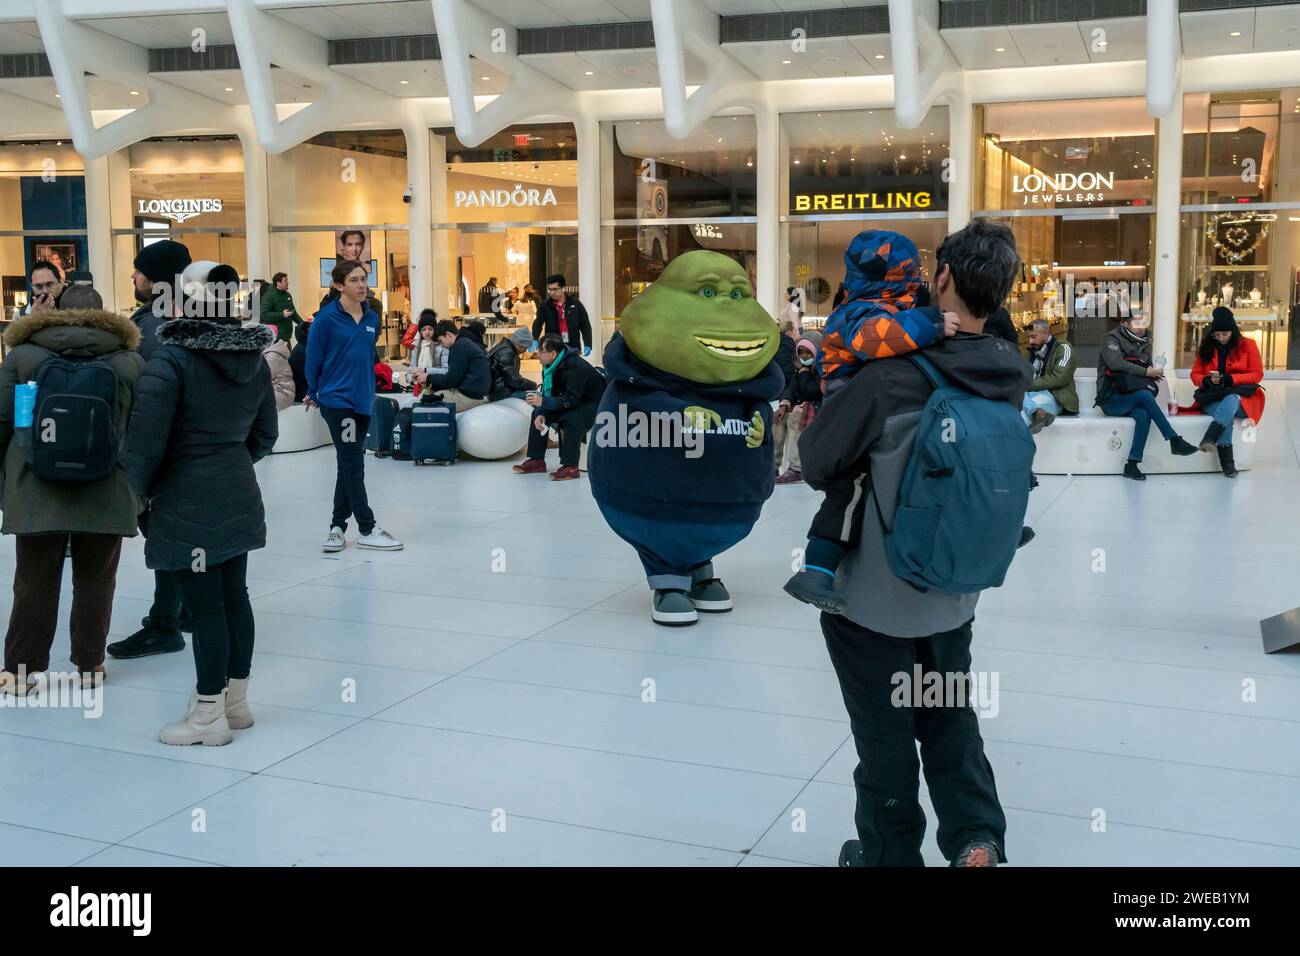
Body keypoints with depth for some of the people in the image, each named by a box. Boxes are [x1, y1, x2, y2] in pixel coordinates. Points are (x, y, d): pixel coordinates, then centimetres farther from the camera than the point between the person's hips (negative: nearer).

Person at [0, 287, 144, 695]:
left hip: (37, 489, 0)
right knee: (95, 579, 9)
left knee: (35, 581, 7)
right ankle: (89, 664, 17)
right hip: (107, 491, 1)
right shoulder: (130, 360, 4)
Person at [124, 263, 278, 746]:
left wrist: (138, 489, 0)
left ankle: (209, 715, 8)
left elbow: (146, 435, -16)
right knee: (234, 596, 14)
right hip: (239, 497, 7)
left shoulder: (171, 358, -15)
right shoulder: (255, 360, 6)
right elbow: (264, 434, 14)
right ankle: (235, 699, 26)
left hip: (187, 503, -7)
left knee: (205, 606, -1)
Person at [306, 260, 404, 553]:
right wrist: (313, 393, 4)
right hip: (337, 400, -6)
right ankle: (367, 530, 2)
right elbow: (314, 357, -4)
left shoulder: (372, 318, 7)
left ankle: (337, 527, 21)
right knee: (353, 465, -3)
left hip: (362, 400, 6)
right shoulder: (327, 317, -10)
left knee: (350, 466, 11)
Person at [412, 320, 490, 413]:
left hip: (469, 396, -11)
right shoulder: (467, 343, 21)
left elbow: (452, 379, -14)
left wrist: (428, 378, -1)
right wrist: (432, 384, 5)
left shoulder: (460, 346, -12)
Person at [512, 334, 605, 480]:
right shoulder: (550, 366, -3)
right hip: (575, 401, 9)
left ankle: (570, 467, -28)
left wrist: (543, 402, -34)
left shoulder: (575, 366, -29)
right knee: (538, 413, -1)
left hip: (594, 402, -9)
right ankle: (537, 460, 0)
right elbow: (548, 394, 0)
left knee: (570, 419, -35)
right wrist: (541, 414, -19)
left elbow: (572, 400, -33)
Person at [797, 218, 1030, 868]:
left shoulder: (891, 376, -25)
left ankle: (889, 854, 27)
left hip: (875, 595, -4)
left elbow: (817, 463, -16)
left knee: (885, 732, 12)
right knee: (950, 716, 24)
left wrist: (827, 410, 2)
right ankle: (977, 838, 14)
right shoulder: (1012, 376, -8)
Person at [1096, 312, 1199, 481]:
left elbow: (1147, 367, 23)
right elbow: (1116, 363, -21)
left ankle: (1132, 464, -36)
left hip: (1130, 400, 5)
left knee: (1143, 414, -31)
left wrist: (1154, 372, -2)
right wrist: (1145, 372, -22)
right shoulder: (1112, 339, -3)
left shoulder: (1145, 342, 17)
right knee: (1144, 395, -32)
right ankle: (1175, 440, -31)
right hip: (1111, 400, -5)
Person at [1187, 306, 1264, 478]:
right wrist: (1207, 380, -11)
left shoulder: (1247, 345, 7)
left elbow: (1257, 374, 2)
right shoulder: (1206, 347, 13)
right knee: (1227, 415, -35)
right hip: (1212, 399, 1)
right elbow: (1195, 374, 14)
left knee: (1230, 401, -40)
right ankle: (1227, 464, -44)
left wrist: (1230, 379, -14)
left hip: (1241, 399, -1)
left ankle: (1210, 439, -59)